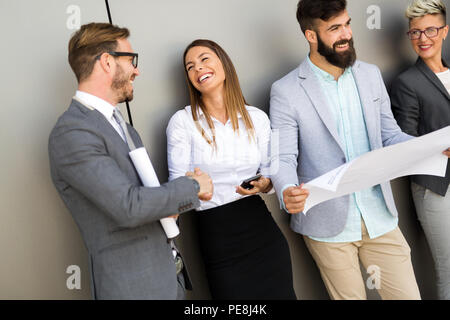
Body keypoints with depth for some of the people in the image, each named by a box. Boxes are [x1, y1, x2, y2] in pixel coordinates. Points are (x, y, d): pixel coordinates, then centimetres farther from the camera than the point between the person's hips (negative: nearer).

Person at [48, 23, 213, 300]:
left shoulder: (121, 124, 12)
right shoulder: (71, 133, -18)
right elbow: (128, 206, -25)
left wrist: (167, 202, -6)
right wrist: (193, 186, -13)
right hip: (133, 285, -8)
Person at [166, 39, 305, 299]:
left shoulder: (257, 117, 4)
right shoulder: (182, 121, -4)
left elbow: (271, 171, 12)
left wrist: (265, 184, -10)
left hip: (262, 229, 3)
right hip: (216, 235, -3)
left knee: (281, 293, 10)